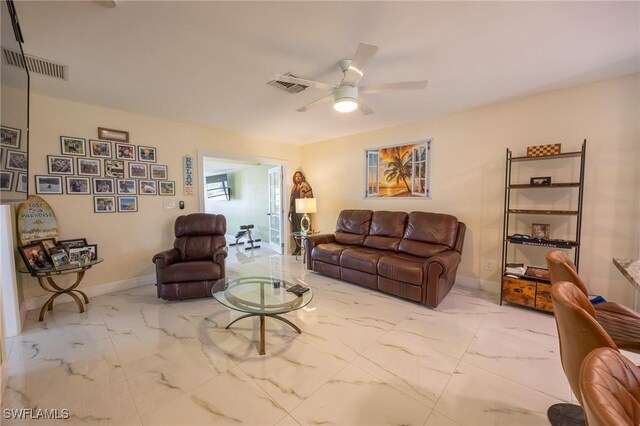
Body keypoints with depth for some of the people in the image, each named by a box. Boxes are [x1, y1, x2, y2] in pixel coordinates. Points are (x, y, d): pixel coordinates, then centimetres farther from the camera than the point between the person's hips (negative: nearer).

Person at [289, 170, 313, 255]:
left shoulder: (305, 186, -3)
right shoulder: (294, 187, 18)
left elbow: (309, 198, -10)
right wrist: (290, 211, 15)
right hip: (294, 211, 7)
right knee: (295, 230, 9)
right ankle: (298, 247, 21)